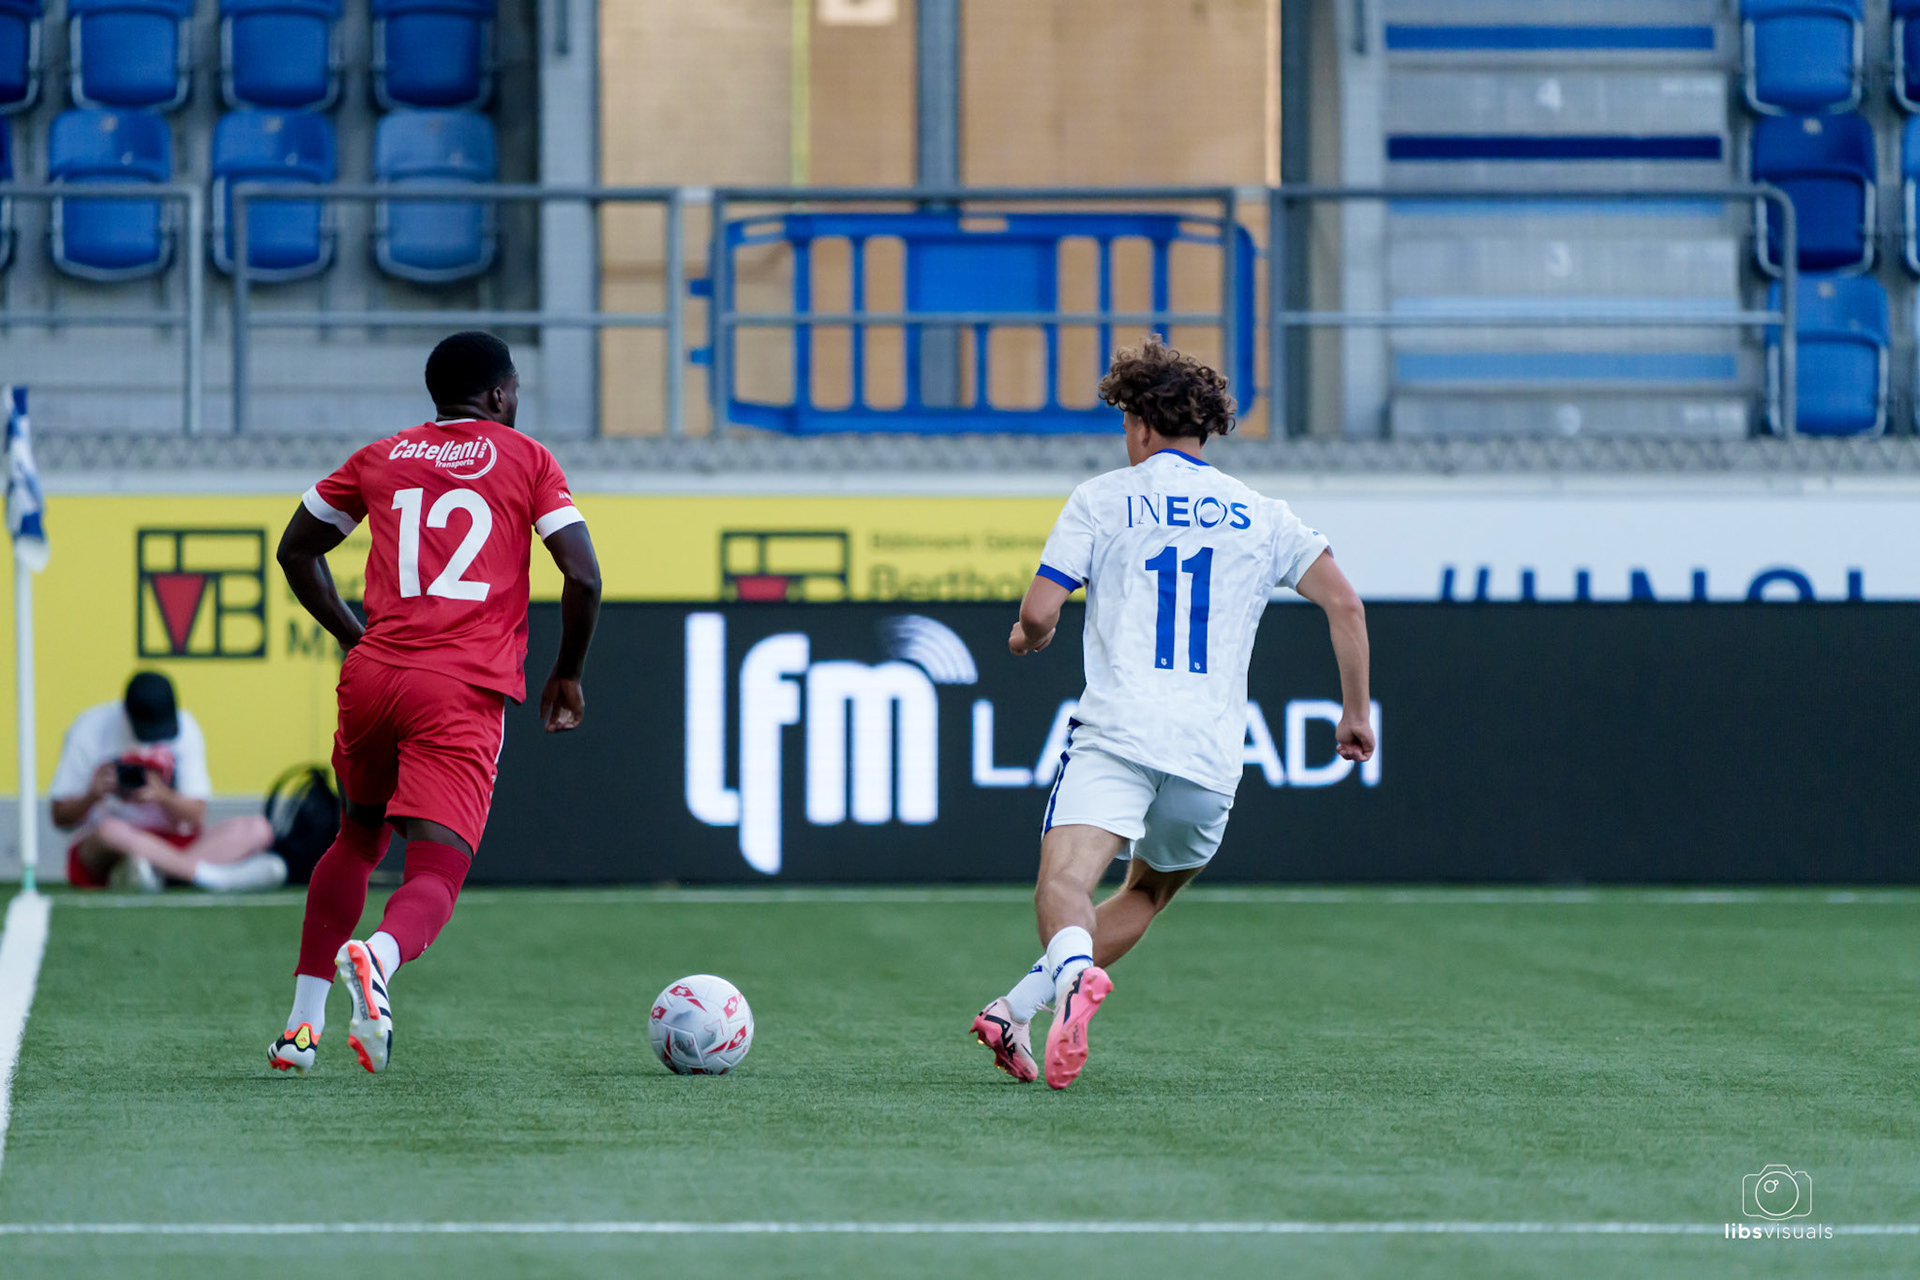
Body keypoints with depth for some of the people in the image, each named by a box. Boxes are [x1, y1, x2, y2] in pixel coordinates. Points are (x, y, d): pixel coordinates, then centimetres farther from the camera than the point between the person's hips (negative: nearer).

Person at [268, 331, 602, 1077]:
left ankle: (300, 1027, 22)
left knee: (357, 840, 26)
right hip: (466, 693, -4)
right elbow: (583, 576, -1)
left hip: (372, 674, 4)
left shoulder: (382, 459, 18)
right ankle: (376, 960, -43)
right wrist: (568, 674, 13)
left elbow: (297, 551, 24)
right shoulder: (527, 461, 8)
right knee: (435, 874, -9)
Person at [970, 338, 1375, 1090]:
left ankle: (1074, 970, -52)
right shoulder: (1259, 514, 16)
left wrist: (1026, 637, 26)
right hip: (1213, 757, 3)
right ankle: (1019, 1010, 4)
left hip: (1117, 735, -3)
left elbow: (1038, 614, 2)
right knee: (1148, 894, 21)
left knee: (1063, 886, -17)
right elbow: (1343, 603, 8)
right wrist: (1355, 712, 18)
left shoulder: (1103, 499, 7)